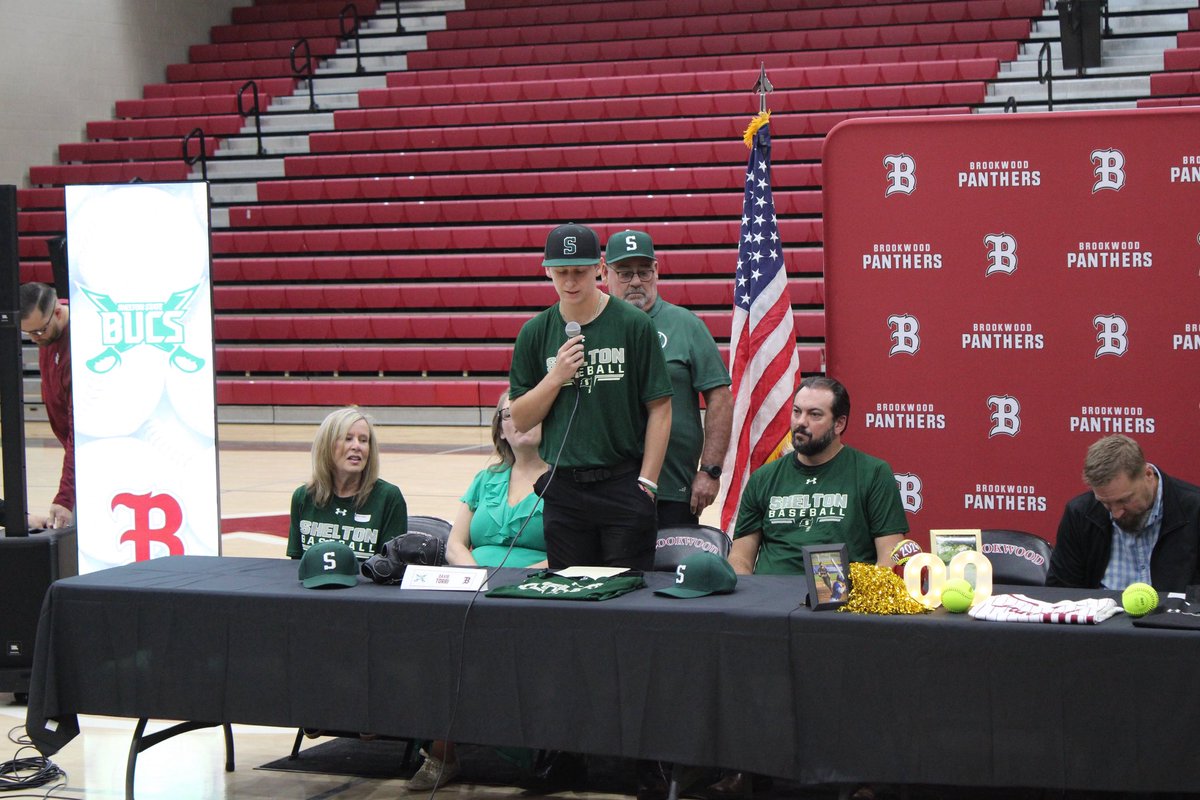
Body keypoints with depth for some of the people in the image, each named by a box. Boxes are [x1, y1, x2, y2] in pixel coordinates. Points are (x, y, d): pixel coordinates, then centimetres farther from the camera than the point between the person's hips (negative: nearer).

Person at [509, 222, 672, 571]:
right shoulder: (535, 332, 6)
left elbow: (659, 409, -3)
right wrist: (556, 376, -9)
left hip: (624, 484, -3)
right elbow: (520, 420, 7)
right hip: (563, 487, 3)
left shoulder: (634, 324, -3)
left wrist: (646, 482, -8)